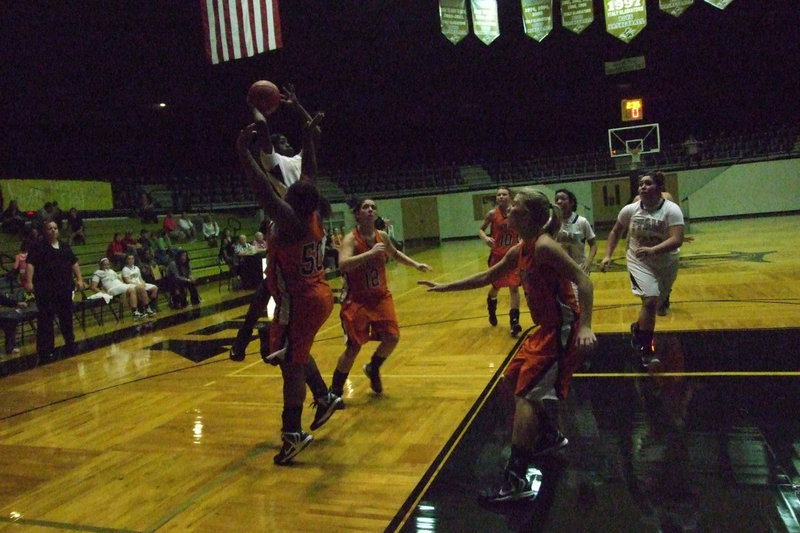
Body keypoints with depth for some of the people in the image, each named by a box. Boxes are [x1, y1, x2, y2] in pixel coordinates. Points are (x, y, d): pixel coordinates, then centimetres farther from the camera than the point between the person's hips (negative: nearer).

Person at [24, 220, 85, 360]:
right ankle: (45, 349, 3)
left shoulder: (65, 246, 15)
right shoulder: (38, 247, -1)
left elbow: (74, 263, 17)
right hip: (46, 290, -5)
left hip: (65, 288, 5)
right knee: (45, 319, -3)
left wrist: (79, 279, 10)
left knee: (67, 317, 12)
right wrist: (29, 282, -21)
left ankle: (70, 344, 24)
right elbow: (30, 264, -11)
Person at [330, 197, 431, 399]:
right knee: (354, 347, -6)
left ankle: (373, 369, 30)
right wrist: (370, 253, -40)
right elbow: (343, 264, -35)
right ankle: (335, 391, 11)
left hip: (380, 296, 6)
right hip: (356, 300, -6)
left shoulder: (382, 236, 1)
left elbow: (394, 254, 23)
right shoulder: (351, 239, -17)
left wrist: (416, 265, 14)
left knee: (392, 338, 0)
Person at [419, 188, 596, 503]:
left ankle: (516, 481, -10)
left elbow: (582, 280, -23)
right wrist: (446, 287, 23)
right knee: (513, 379, 19)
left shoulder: (543, 245, -18)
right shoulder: (520, 250, 10)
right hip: (547, 329, 10)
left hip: (562, 331, -10)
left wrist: (584, 326, -31)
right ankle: (550, 436, 36)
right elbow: (487, 277, 21)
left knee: (526, 394, -12)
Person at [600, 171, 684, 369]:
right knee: (650, 300, -20)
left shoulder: (671, 210, -19)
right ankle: (646, 351, -10)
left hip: (666, 264, 1)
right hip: (639, 262, -1)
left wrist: (653, 250, -46)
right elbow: (615, 231, 7)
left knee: (652, 304, 13)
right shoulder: (630, 210, -10)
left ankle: (637, 329, 45)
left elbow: (677, 240, -31)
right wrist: (608, 255, -2)